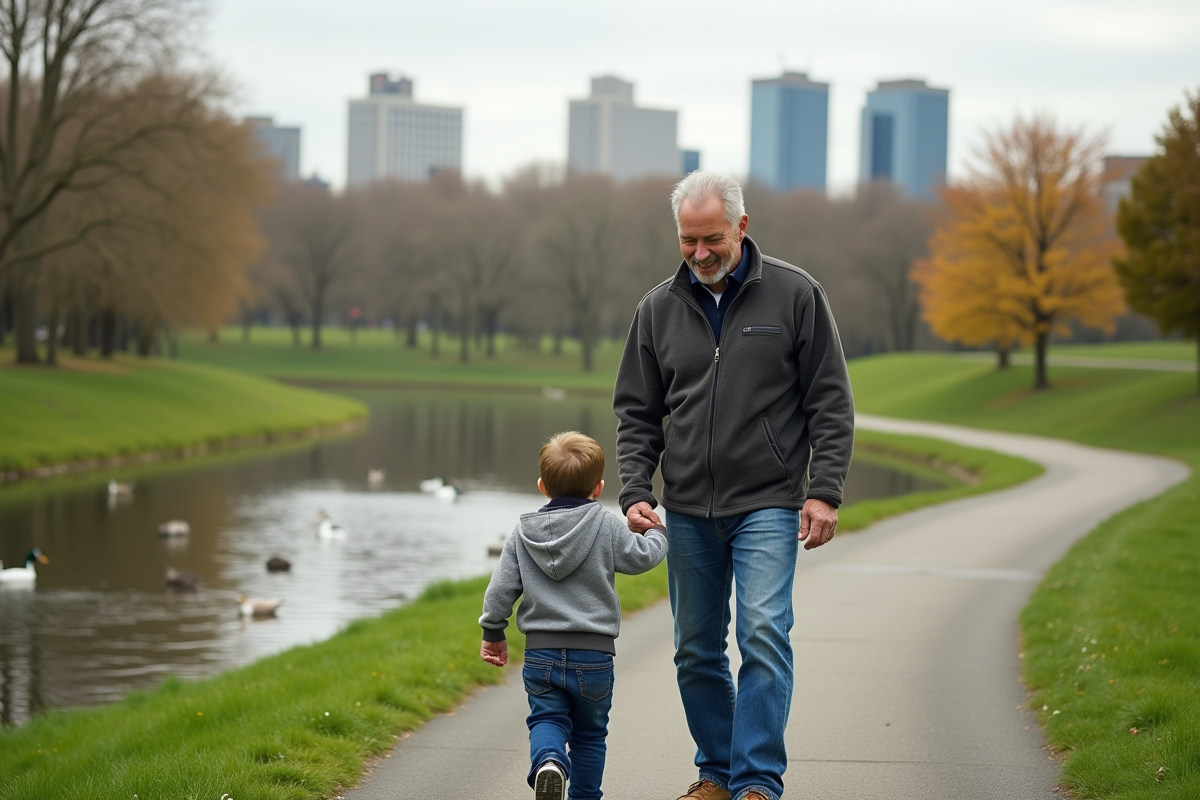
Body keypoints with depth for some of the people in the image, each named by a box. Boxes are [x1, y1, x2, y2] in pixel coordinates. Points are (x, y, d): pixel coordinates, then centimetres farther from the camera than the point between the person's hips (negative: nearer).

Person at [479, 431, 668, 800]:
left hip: (541, 652, 1)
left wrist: (493, 633, 14)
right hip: (594, 654, -1)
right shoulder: (606, 526, -6)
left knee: (547, 719, 7)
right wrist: (655, 533, 22)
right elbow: (642, 557, 0)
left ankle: (548, 760, -24)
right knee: (590, 731, 14)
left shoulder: (524, 533, 2)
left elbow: (500, 588, 2)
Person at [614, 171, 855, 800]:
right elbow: (637, 413, 11)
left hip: (768, 505, -4)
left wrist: (824, 492, -9)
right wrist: (636, 491, -3)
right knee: (697, 651, 9)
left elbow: (831, 403, -1)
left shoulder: (795, 295, -2)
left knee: (763, 634, -16)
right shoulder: (659, 308, 6)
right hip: (688, 511, 4)